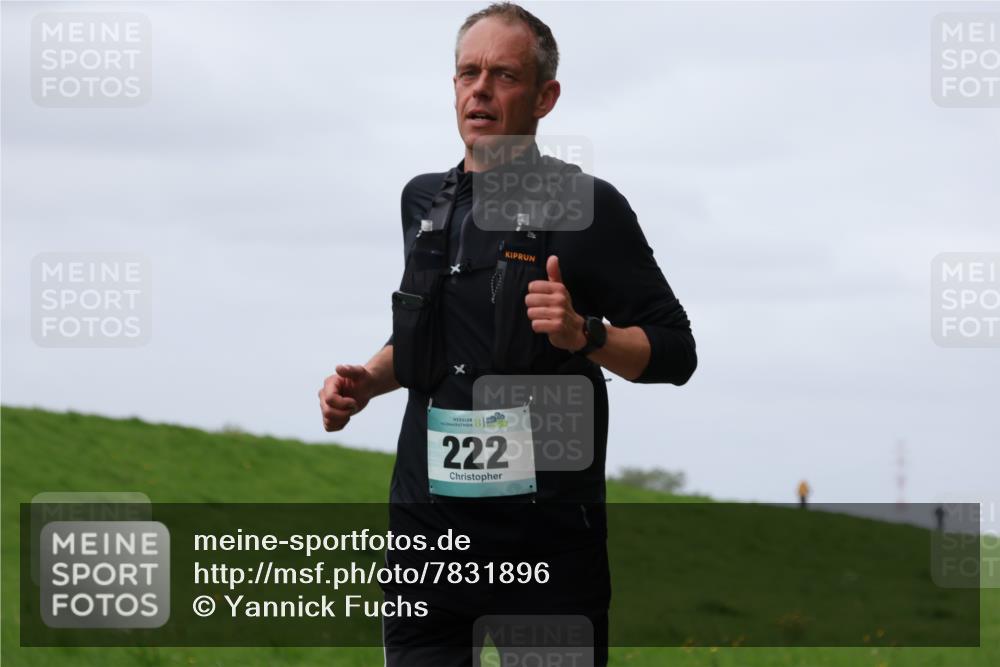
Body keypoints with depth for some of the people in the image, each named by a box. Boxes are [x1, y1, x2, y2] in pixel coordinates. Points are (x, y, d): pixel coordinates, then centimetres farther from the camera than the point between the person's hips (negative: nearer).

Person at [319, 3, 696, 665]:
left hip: (546, 534, -5)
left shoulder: (586, 208, -3)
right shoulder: (425, 201, 14)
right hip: (430, 530, 5)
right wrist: (367, 380, 10)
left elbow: (674, 351, -3)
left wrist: (585, 335, -20)